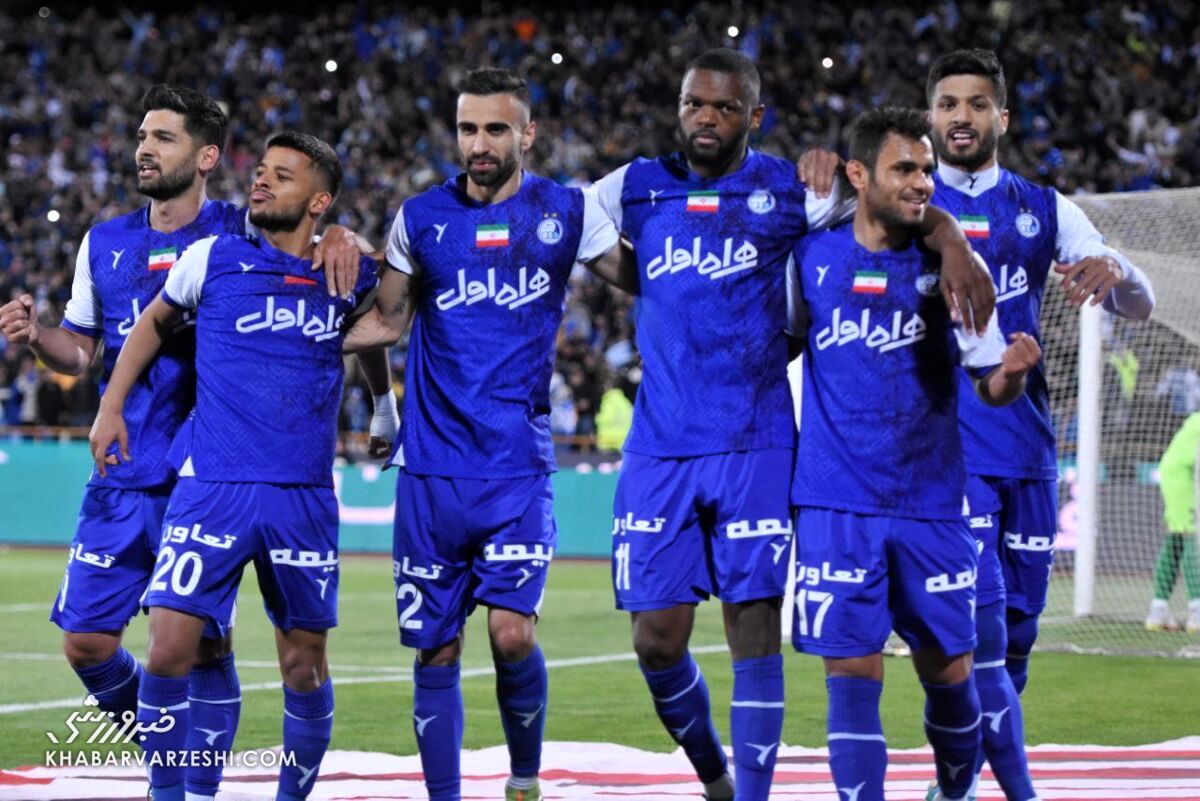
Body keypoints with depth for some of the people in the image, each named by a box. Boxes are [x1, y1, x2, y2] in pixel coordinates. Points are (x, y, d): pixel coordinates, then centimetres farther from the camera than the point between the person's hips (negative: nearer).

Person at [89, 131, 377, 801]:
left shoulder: (350, 277, 4)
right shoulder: (213, 259, 2)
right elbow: (155, 322, 19)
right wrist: (111, 405, 15)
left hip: (304, 495, 2)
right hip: (213, 487, -1)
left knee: (305, 664, 7)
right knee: (169, 649, -12)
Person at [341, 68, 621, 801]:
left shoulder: (567, 213, 2)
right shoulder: (421, 218, 6)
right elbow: (388, 320, 17)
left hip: (519, 466, -2)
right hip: (432, 470, 2)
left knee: (512, 632, -15)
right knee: (436, 650, 3)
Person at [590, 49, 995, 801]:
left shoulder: (788, 189, 2)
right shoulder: (636, 189, 8)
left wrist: (953, 243, -18)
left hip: (755, 447, -2)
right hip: (660, 449, 2)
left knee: (754, 627, -5)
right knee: (657, 639, 1)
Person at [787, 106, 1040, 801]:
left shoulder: (952, 262, -2)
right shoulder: (811, 258, -1)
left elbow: (991, 386, -1)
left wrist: (1012, 372, -23)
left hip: (931, 502, 1)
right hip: (837, 505, -1)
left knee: (949, 671, 7)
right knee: (853, 673, -7)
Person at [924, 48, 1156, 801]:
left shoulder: (1043, 209, 9)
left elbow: (1141, 304, 5)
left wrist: (1113, 271, -21)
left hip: (1026, 443, 4)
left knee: (1017, 632, 8)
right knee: (980, 626, -16)